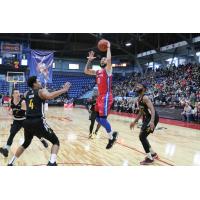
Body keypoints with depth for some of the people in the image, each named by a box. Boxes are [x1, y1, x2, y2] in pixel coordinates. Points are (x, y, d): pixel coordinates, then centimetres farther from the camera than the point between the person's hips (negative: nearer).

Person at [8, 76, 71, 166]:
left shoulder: (27, 94, 17)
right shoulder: (41, 91, 0)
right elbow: (49, 96, -23)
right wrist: (63, 90, -20)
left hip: (27, 122, 6)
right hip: (38, 122, -6)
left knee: (26, 143, 30)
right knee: (56, 141, 4)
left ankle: (10, 163, 35)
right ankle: (52, 162, -18)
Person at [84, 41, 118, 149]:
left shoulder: (108, 70, -4)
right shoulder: (97, 72, 18)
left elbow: (109, 59, -22)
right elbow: (86, 71, 20)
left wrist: (108, 48, -11)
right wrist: (89, 60, 15)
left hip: (106, 97, -8)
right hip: (100, 97, 9)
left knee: (103, 118, -13)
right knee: (98, 118, 8)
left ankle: (111, 138, 3)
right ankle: (113, 133, 22)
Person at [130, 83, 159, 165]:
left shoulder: (145, 98, -19)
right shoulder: (139, 99, 10)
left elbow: (152, 109, -29)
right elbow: (141, 112, 21)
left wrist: (152, 121, -43)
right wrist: (134, 122, 22)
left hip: (152, 118, -10)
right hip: (147, 118, 10)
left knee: (142, 137, -11)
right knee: (142, 136, 14)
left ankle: (149, 158, -1)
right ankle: (153, 154, 29)